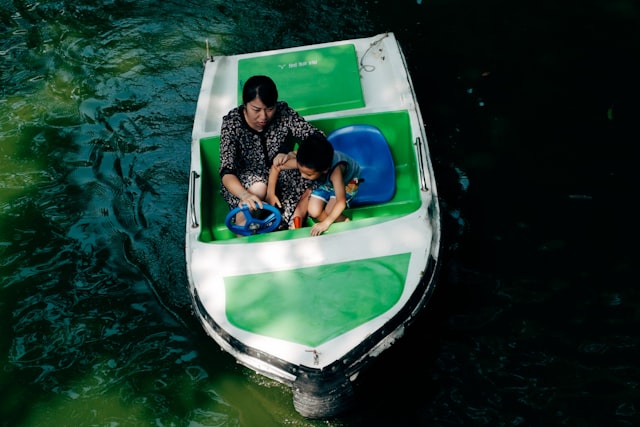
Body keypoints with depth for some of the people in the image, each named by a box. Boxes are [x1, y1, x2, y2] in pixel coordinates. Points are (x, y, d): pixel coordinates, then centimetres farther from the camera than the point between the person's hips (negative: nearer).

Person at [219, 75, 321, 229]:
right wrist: (244, 194, -48)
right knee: (259, 187, -36)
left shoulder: (283, 112, -15)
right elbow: (226, 171, -26)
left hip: (281, 173, 2)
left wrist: (292, 155, -34)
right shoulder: (232, 123, -19)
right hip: (244, 181, -1)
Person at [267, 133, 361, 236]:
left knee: (329, 213, -20)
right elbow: (276, 167, -18)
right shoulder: (302, 162, -33)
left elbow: (341, 202, -46)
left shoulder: (335, 170, -45)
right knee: (313, 212, -14)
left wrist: (326, 223, -51)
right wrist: (271, 193, -20)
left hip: (347, 182, -4)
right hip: (323, 183, 4)